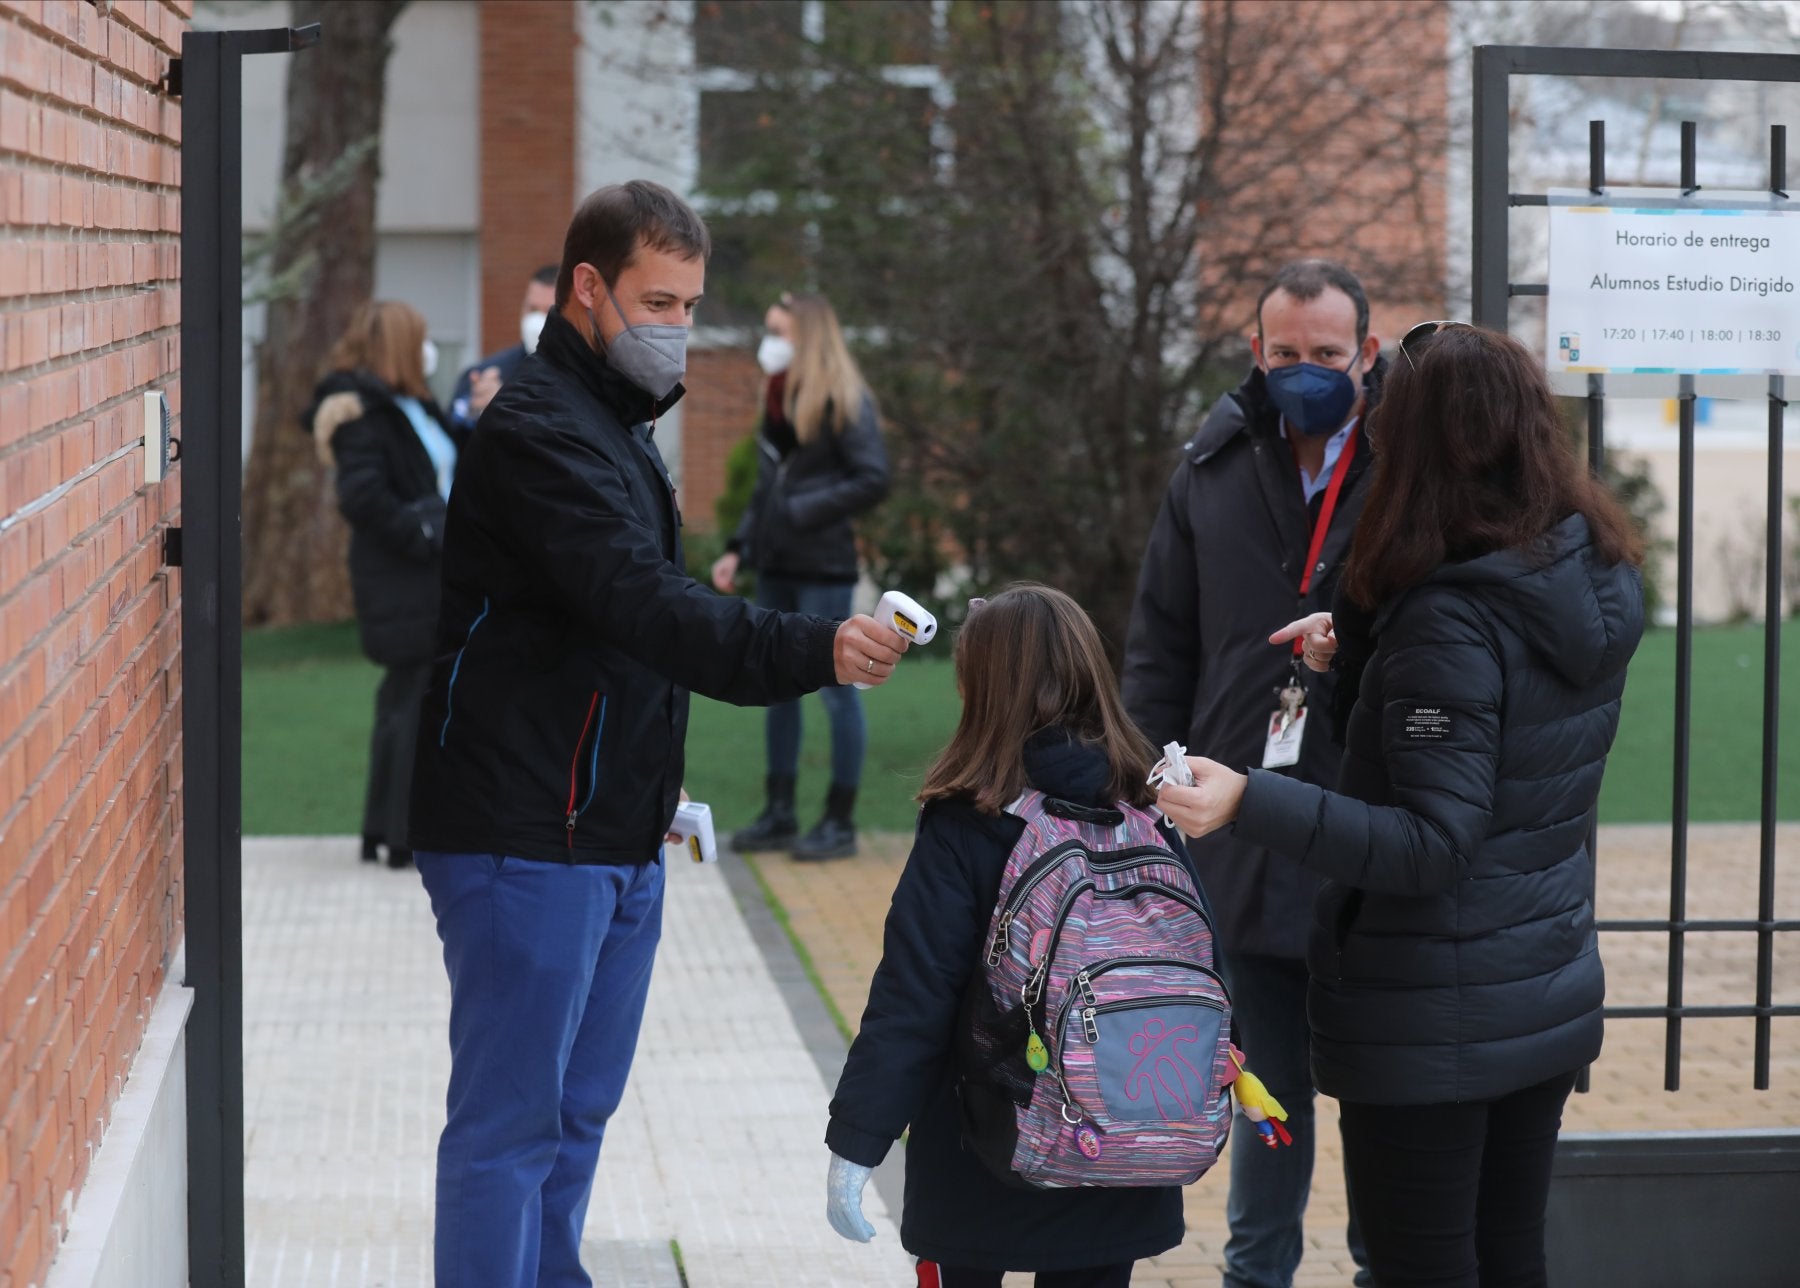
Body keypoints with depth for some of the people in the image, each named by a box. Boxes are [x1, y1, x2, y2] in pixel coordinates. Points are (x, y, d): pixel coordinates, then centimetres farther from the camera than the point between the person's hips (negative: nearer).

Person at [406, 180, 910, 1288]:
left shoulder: (619, 424, 17)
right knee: (509, 1124, -5)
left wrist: (653, 787, 16)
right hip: (527, 841, -10)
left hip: (615, 840, 10)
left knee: (578, 1114, 15)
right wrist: (814, 649, -39)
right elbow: (643, 606, -29)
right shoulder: (539, 429, -16)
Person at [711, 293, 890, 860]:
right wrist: (738, 548, 9)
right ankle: (779, 814, 17)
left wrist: (802, 513, -17)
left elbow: (873, 481, -15)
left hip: (822, 568, -8)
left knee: (835, 689, -2)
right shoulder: (778, 398, 13)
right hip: (775, 566, 8)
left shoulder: (844, 401, -9)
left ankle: (840, 822, 4)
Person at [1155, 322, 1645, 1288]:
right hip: (1550, 999, 8)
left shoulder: (1450, 620, -24)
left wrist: (1248, 802, -34)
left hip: (1431, 1019, -8)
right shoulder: (1596, 583, 1)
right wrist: (1362, 652, 11)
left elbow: (1431, 845, -27)